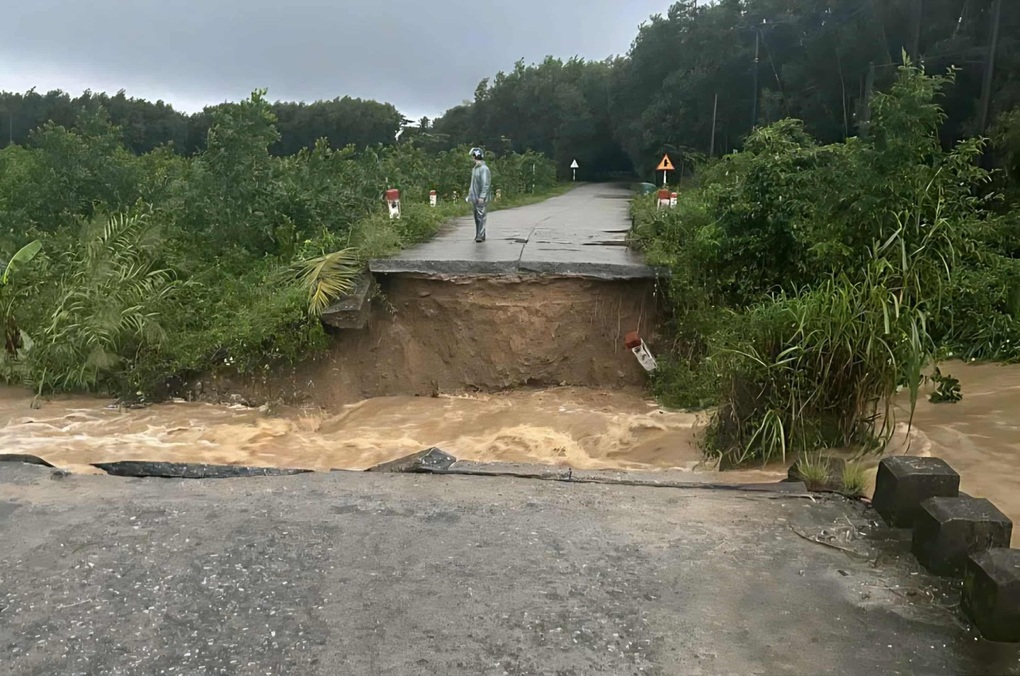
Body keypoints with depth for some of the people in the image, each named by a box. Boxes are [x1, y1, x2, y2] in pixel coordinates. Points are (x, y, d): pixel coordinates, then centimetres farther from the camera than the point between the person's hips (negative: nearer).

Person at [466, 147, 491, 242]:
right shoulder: (475, 168, 16)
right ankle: (478, 235, 16)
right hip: (475, 198, 9)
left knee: (481, 217, -9)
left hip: (481, 199, -9)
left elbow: (486, 184, -18)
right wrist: (469, 195, 21)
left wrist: (482, 196, -23)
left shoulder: (484, 169, -12)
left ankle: (481, 235, -8)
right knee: (476, 217, 11)